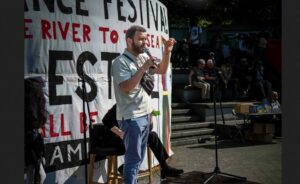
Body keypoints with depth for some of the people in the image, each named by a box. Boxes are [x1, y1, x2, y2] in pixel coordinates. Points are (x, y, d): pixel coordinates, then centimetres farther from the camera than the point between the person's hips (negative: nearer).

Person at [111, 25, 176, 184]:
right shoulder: (121, 62, -14)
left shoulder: (143, 57, 9)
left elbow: (162, 70, 15)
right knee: (134, 158, -1)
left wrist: (167, 51, 0)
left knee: (139, 157, 16)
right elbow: (126, 87, -24)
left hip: (145, 115, 8)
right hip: (131, 117, -8)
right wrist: (144, 67, -22)